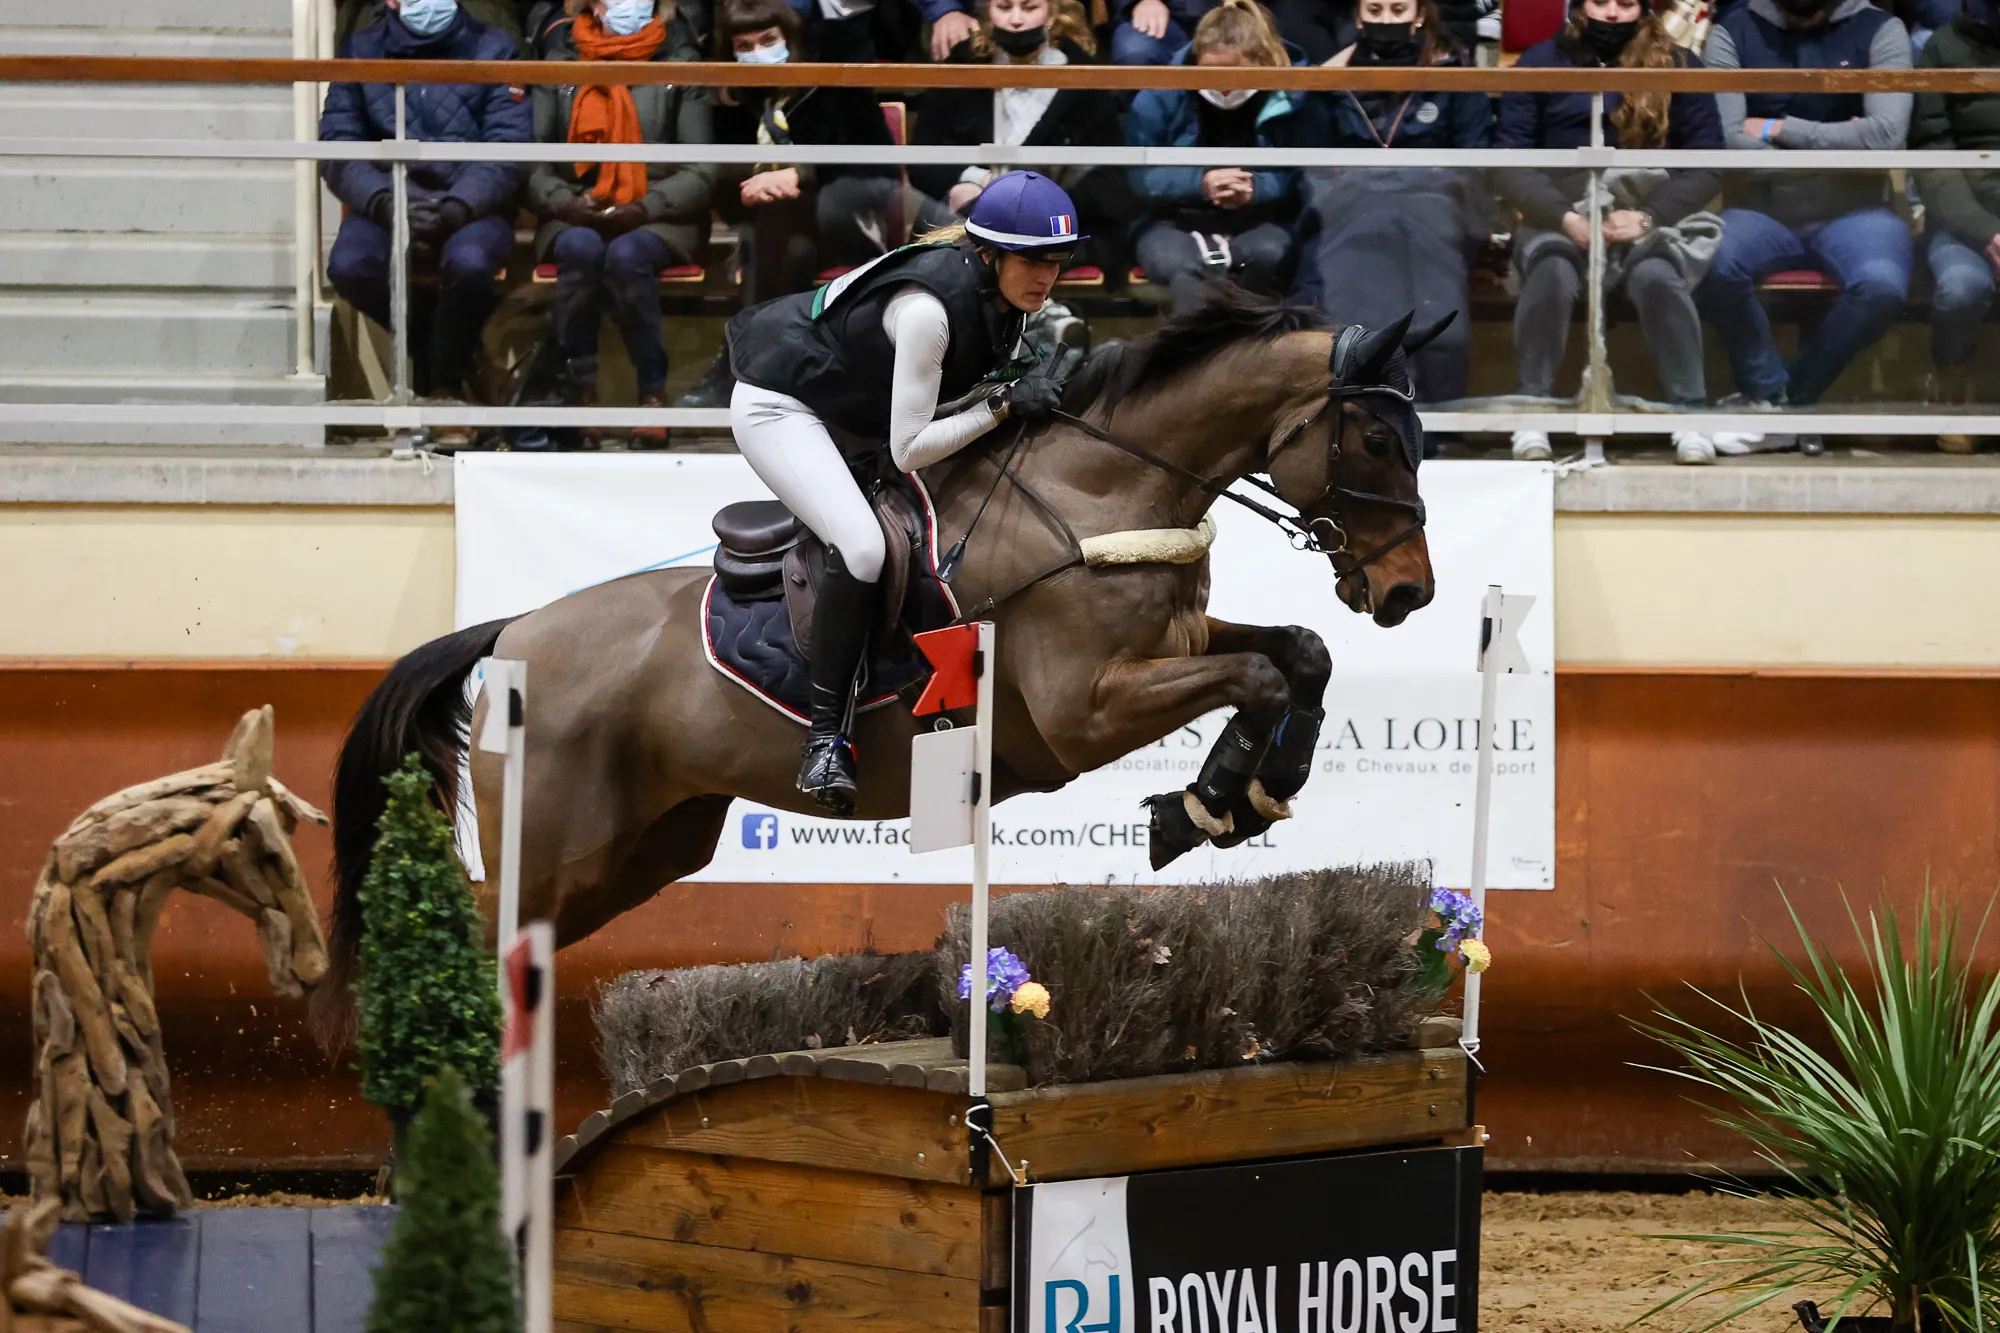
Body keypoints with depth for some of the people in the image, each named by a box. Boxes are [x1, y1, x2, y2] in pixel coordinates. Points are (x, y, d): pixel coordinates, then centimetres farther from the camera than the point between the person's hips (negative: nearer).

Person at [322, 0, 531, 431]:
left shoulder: (493, 51, 6)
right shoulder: (361, 53, 10)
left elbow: (506, 152, -4)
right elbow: (337, 149, 1)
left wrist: (456, 208, -21)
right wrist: (383, 203, -18)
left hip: (469, 207, -1)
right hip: (385, 204, 1)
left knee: (468, 261, -35)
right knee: (349, 266, -30)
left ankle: (448, 381, -8)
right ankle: (426, 339, 0)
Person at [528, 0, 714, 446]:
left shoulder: (680, 64, 12)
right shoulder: (559, 65, 14)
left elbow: (701, 172, 4)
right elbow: (533, 164, 6)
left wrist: (646, 208, -12)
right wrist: (566, 202, -14)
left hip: (657, 221, -1)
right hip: (575, 218, 1)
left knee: (627, 255, -36)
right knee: (581, 249, -35)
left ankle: (653, 393, -26)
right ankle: (579, 391, -28)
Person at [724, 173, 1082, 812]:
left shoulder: (1005, 296, -9)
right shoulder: (929, 307, -34)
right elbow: (908, 450, -30)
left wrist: (1039, 385, -4)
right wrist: (1006, 404, -33)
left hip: (852, 405, 10)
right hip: (779, 403, -10)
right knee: (862, 549, -26)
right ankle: (825, 739, -19)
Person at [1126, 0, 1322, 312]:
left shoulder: (1291, 96, -10)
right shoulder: (1164, 91, -9)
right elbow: (1137, 174, -9)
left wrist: (1256, 188, -27)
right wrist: (1200, 183, -25)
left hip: (1257, 221, 1)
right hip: (1177, 219, -1)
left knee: (1270, 252, -36)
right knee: (1175, 263, -36)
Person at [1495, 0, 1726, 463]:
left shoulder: (1679, 67, 8)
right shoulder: (1539, 64, 8)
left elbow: (1707, 165, 2)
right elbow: (1509, 162, 1)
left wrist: (1648, 216, -15)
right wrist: (1564, 217, -16)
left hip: (1653, 212, 0)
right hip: (1561, 213, 0)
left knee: (1657, 277, -35)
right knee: (1551, 275, -35)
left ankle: (1690, 413, -27)